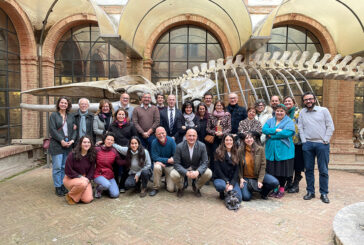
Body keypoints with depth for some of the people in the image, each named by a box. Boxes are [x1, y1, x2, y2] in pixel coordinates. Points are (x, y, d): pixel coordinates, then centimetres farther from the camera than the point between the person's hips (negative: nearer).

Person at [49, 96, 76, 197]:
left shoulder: (71, 116, 14)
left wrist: (72, 140, -7)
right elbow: (52, 130, -6)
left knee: (65, 167, 8)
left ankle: (63, 185, 18)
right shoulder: (54, 115, 3)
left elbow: (74, 129, 9)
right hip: (56, 144, -4)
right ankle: (58, 187, 7)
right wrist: (61, 140, -13)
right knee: (57, 167, -3)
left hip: (68, 144, 4)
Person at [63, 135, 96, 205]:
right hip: (70, 179, -3)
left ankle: (78, 194, 20)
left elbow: (92, 170, 2)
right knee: (83, 183, -38)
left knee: (88, 200, -15)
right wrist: (80, 177, -18)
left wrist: (88, 179, -14)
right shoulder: (72, 155, -15)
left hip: (84, 179, 4)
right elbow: (68, 171, -13)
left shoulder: (92, 156, -3)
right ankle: (70, 196, -7)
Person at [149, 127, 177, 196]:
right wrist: (168, 160, -23)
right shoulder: (154, 142, -14)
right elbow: (155, 157, -14)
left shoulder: (171, 140, -13)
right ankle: (155, 188, -14)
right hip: (159, 163, 0)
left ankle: (167, 180, 27)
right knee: (156, 167, -37)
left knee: (171, 189, -10)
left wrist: (163, 162, -22)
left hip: (170, 166, 0)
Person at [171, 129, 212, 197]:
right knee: (173, 174, -30)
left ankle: (196, 187, 8)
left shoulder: (202, 146, -13)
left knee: (208, 173, -25)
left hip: (196, 169, 1)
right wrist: (186, 173, -33)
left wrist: (197, 172, -34)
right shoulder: (179, 147, -16)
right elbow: (176, 163, -16)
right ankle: (180, 188, 7)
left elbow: (204, 162, -13)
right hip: (183, 169, -1)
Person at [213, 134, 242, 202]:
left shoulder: (236, 154, 6)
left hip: (233, 180, 2)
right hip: (220, 178, -2)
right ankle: (222, 192, 0)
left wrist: (232, 184, -14)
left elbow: (236, 171, 1)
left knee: (238, 198, -23)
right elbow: (217, 169, -7)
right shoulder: (218, 152, -3)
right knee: (219, 185, -38)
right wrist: (226, 182, -17)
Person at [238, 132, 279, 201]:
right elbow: (239, 167, -3)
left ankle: (263, 192, 11)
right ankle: (250, 188, 18)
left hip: (258, 175, 1)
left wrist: (260, 180, -16)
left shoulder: (260, 149, -9)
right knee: (246, 197, -19)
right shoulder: (240, 151, -9)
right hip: (246, 177, -1)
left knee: (275, 182, -21)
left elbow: (263, 166, -9)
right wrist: (241, 178, -15)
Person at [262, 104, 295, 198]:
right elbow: (264, 130, -3)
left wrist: (271, 135, -10)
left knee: (283, 171, 3)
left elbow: (287, 133, -16)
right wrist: (276, 130, -16)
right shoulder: (270, 121, 14)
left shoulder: (289, 122, 2)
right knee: (272, 170, 5)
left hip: (284, 151, -3)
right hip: (271, 150, 3)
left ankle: (281, 189, 18)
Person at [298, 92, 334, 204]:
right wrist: (304, 141, -1)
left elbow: (330, 127, 2)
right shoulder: (302, 112, 10)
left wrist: (325, 140, -4)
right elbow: (300, 128, 8)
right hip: (307, 144, 2)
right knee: (308, 169, 7)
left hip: (322, 144, -2)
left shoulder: (323, 110, 5)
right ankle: (310, 191, 17)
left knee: (323, 170, 2)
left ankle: (324, 193, 12)